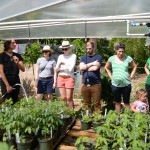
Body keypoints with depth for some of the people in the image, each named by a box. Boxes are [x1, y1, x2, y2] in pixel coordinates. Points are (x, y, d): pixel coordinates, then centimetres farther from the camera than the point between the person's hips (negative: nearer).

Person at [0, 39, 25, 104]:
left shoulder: (17, 56, 8)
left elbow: (23, 69, 2)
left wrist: (17, 63, -18)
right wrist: (7, 85, -15)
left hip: (16, 80, 4)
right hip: (6, 81, -4)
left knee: (15, 102, 7)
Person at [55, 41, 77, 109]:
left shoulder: (73, 56, -2)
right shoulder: (60, 56, 13)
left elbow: (70, 68, -10)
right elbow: (56, 69, 10)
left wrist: (61, 68, 1)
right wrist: (59, 64, -9)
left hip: (69, 78, -4)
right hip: (60, 78, 5)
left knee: (69, 98, -4)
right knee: (63, 98, 6)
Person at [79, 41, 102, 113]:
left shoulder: (98, 57, 2)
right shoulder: (83, 57, 13)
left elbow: (95, 68, -13)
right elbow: (81, 67, -4)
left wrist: (85, 67, 0)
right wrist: (92, 64, -9)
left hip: (95, 84, -3)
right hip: (85, 84, 4)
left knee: (97, 104, 0)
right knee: (87, 104, 10)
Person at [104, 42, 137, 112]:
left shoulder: (128, 58, -6)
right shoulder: (111, 58, -3)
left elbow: (134, 66, 10)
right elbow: (106, 67, 13)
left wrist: (131, 75, 0)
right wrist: (110, 76, 5)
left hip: (126, 84, -1)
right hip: (115, 84, 1)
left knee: (126, 103, 9)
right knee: (117, 102, 15)